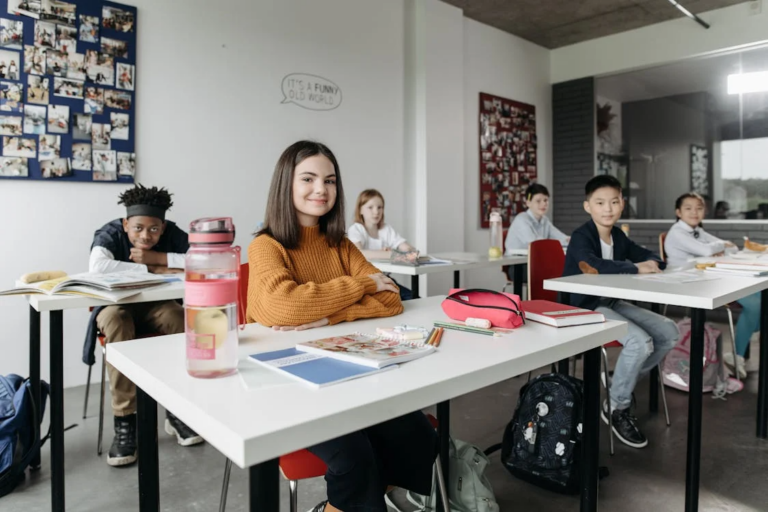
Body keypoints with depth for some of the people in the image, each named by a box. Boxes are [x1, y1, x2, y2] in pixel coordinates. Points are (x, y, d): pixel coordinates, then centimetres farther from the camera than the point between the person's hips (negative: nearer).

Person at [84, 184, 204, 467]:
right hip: (115, 305, -1)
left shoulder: (171, 233, -12)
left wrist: (157, 257, -27)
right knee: (116, 322, -36)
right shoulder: (110, 233, -17)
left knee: (180, 318, -31)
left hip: (155, 306, 2)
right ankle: (124, 420, -29)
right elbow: (97, 267, -38)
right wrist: (153, 270, -32)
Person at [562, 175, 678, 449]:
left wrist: (651, 263, -8)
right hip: (585, 308, -9)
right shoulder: (581, 238, -16)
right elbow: (593, 265, -37)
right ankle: (617, 407, -4)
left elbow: (652, 257, 18)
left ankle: (622, 385, 14)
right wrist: (635, 268, -25)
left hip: (612, 303, 9)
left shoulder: (618, 236, 9)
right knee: (640, 342, -26)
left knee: (669, 333, 2)